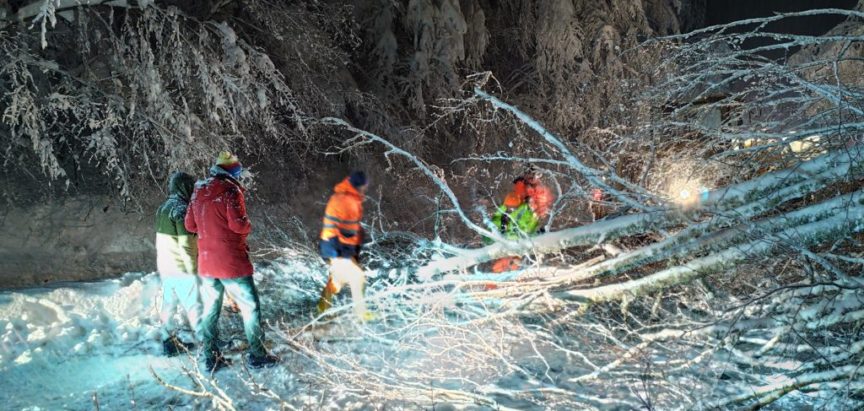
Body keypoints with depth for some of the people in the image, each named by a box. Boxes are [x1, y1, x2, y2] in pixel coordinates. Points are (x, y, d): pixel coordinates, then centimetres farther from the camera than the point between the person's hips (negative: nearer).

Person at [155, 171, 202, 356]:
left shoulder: (162, 209, 10)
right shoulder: (182, 209, -18)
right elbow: (186, 245, -21)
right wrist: (193, 270, -14)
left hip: (164, 267, 9)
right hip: (182, 269, -9)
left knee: (169, 304, 14)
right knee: (195, 306, 1)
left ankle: (169, 341, 20)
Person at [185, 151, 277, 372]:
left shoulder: (199, 191, 8)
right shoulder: (230, 189, -13)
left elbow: (190, 225, 12)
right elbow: (238, 223, -21)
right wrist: (248, 226, 0)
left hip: (206, 263, 6)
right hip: (232, 262, -6)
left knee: (210, 309, 13)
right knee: (250, 307, 5)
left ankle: (211, 357, 17)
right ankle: (257, 355, 9)